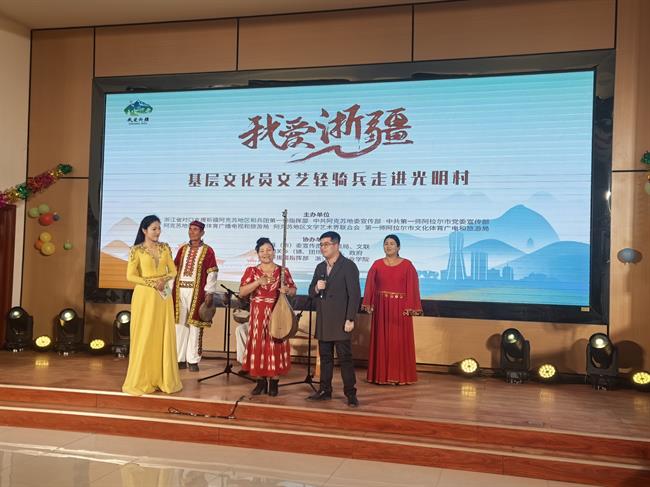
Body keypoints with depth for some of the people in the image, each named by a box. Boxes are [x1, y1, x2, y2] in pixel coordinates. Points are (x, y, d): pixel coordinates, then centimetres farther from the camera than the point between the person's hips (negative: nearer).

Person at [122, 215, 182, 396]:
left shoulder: (165, 248, 8)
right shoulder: (136, 250, -3)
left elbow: (173, 271, 9)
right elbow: (130, 275, -7)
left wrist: (164, 280, -11)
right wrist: (152, 283, -15)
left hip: (163, 297, 4)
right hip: (145, 296, -4)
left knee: (164, 336, 5)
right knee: (144, 336, 0)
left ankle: (163, 378, 13)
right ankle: (141, 380, 8)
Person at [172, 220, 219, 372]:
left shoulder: (208, 251, 0)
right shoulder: (182, 249, 13)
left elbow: (212, 273, -4)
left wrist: (209, 293, -12)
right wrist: (172, 289, 5)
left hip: (196, 292, -4)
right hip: (180, 291, 4)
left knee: (194, 326, -1)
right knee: (179, 325, 7)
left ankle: (193, 360, 7)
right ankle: (180, 359, 15)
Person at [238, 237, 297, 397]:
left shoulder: (283, 271, 4)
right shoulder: (251, 271, 2)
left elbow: (293, 291, 9)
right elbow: (241, 292, -8)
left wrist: (287, 290, -14)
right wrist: (258, 282, -19)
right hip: (258, 314, 0)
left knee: (275, 346, 0)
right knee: (258, 345, 2)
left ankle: (274, 382, 10)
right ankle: (261, 381, 13)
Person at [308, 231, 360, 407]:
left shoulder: (348, 266, -7)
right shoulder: (320, 267, 14)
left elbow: (355, 294, -12)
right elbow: (311, 292, 16)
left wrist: (350, 319, -17)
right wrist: (316, 288, -8)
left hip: (340, 321, -6)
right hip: (323, 321, 7)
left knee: (345, 358, -3)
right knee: (325, 357, 12)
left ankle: (351, 394, 3)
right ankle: (325, 390, 21)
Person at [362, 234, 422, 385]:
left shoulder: (407, 265, -1)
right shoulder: (377, 264, 6)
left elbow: (412, 287, -4)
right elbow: (370, 285, 5)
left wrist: (410, 307, -11)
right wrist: (368, 304, -3)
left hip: (399, 308, -2)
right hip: (381, 307, 2)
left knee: (400, 341, 1)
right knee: (381, 340, 6)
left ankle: (400, 375, 10)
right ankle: (381, 374, 15)